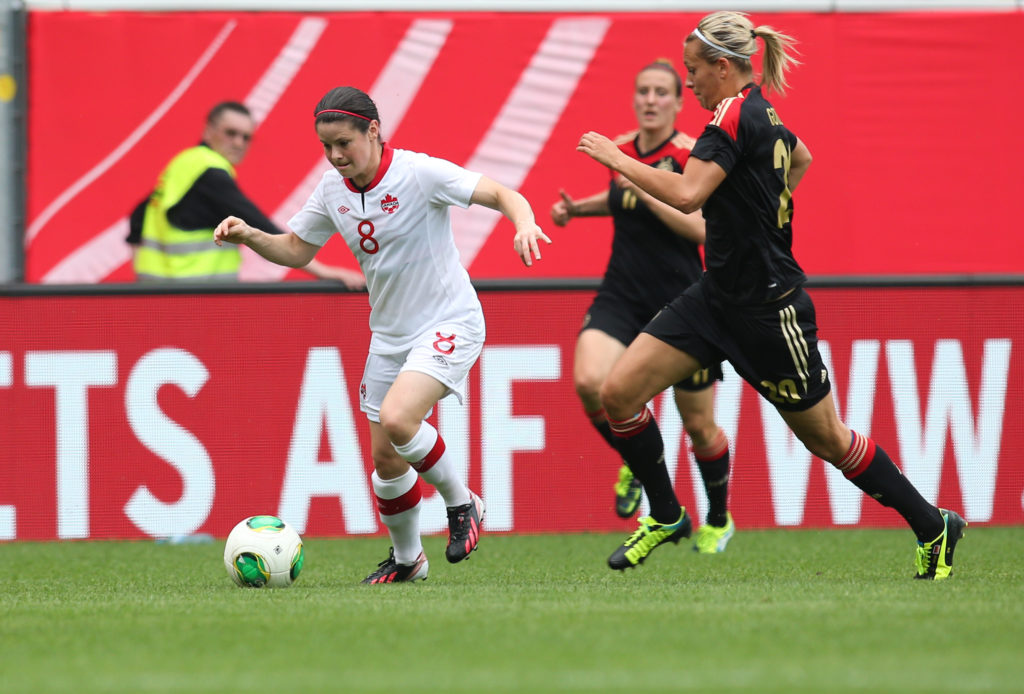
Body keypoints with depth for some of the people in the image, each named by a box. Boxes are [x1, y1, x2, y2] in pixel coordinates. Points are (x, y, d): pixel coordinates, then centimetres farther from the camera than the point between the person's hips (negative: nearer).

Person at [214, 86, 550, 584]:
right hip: (389, 333, 7)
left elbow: (502, 195, -21)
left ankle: (461, 503, -4)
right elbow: (296, 250, 12)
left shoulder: (418, 173, -19)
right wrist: (247, 235, -6)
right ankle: (406, 559, 29)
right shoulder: (334, 188, 0)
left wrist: (524, 223, -42)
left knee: (397, 418, -28)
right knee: (385, 458, 6)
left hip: (449, 323, -7)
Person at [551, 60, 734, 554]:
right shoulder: (621, 149, 6)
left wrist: (647, 194, -26)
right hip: (621, 298, 4)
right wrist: (577, 208, 12)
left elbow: (702, 229, -20)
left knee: (699, 425, 7)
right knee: (589, 382, -25)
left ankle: (718, 522, 31)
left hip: (681, 301, -4)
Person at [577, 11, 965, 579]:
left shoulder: (734, 114, -19)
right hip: (718, 296, 9)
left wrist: (617, 159, -20)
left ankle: (934, 527, 18)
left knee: (826, 440, 4)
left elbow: (686, 193, -31)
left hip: (766, 311, -9)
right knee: (618, 393, -1)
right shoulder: (762, 113, 9)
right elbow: (800, 157, 32)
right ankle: (665, 516, 14)